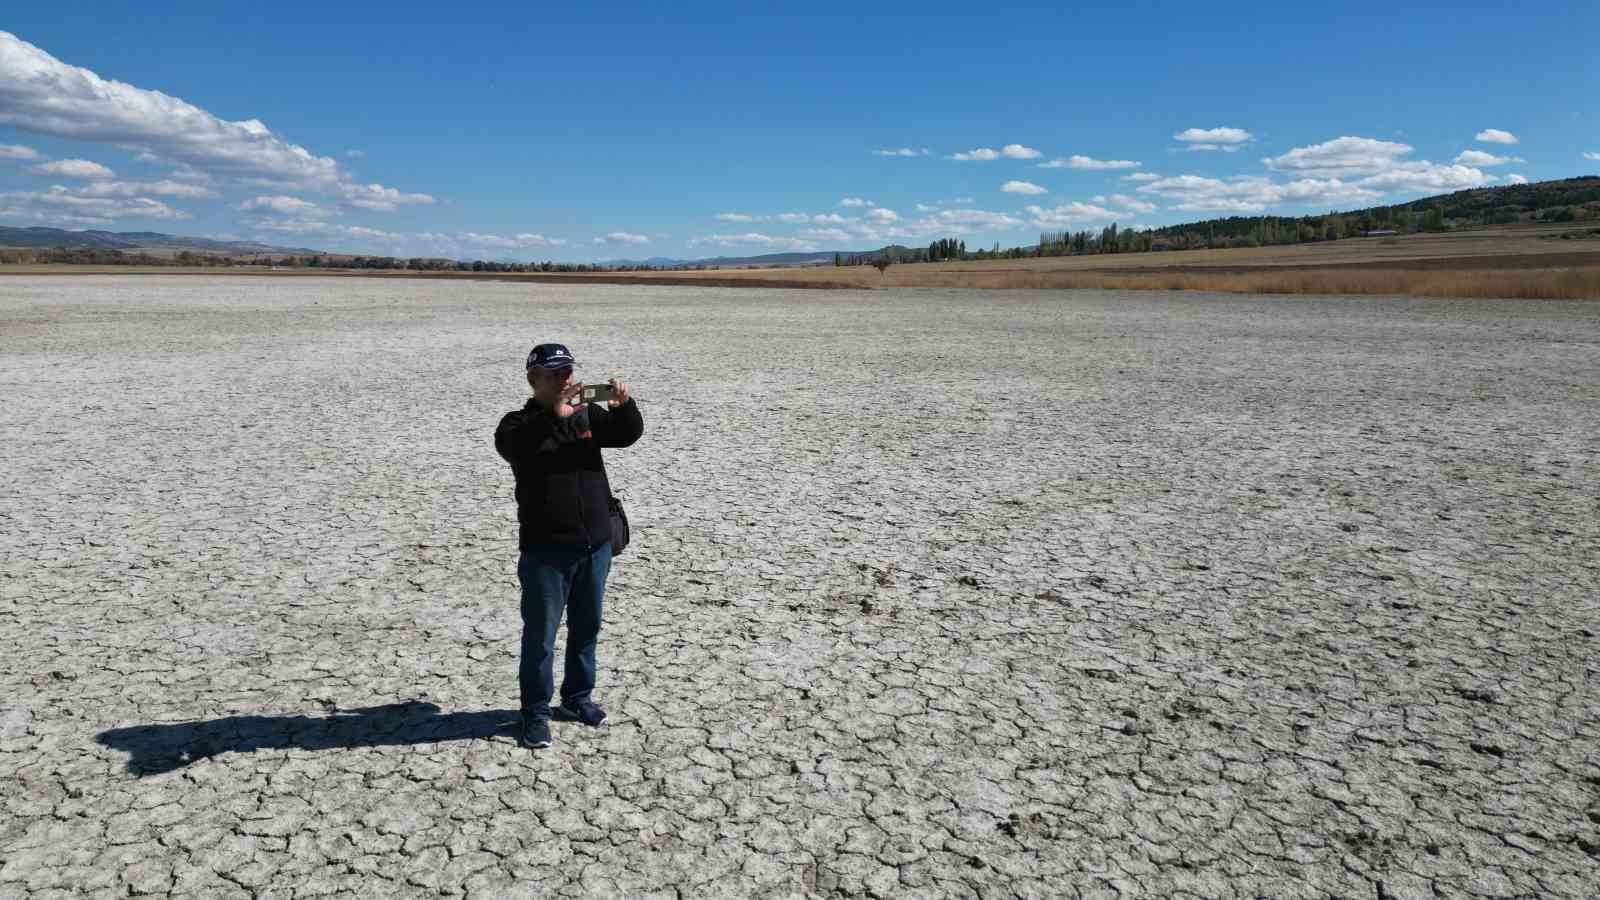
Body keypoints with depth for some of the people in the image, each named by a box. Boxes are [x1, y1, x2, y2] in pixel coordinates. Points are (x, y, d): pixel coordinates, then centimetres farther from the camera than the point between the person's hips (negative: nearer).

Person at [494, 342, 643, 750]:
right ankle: (535, 712, 17)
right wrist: (555, 415, -38)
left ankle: (577, 698, 33)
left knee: (587, 627, 16)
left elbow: (628, 433, -3)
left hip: (596, 543, 5)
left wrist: (624, 404, -23)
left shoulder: (589, 414, 8)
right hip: (546, 549, -4)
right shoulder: (519, 423, -5)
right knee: (540, 634, 4)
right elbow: (513, 445, -26)